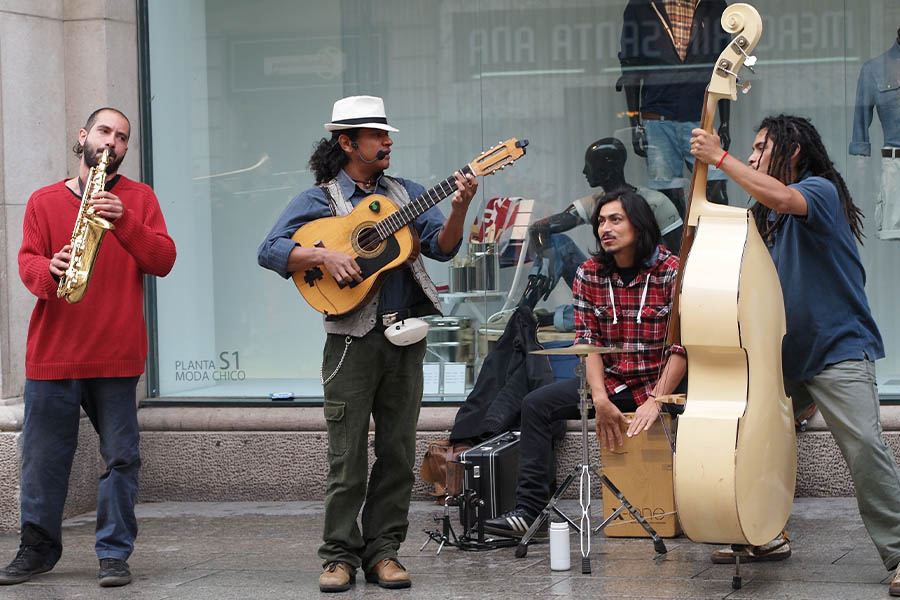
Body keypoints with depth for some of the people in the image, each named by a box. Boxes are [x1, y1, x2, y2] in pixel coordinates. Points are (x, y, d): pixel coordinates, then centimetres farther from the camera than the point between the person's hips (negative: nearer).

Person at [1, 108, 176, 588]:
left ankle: (114, 554, 7)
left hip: (117, 354, -1)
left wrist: (124, 222, -16)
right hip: (53, 352, 1)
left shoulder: (139, 198, 9)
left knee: (121, 457, -1)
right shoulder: (45, 201, 12)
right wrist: (50, 270, -19)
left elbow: (162, 261, -2)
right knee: (42, 458, 6)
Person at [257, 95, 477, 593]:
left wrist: (458, 210, -14)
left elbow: (442, 247, 4)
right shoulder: (318, 200, 4)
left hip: (405, 337, 4)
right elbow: (269, 251, -6)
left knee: (397, 453, 5)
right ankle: (341, 556, 6)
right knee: (347, 457, -3)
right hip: (353, 339, -4)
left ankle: (383, 551, 14)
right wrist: (324, 256, -19)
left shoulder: (406, 194, 15)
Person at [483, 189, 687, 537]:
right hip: (609, 382, 4)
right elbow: (587, 341, -2)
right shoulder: (589, 274, 3)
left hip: (659, 383, -4)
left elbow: (682, 346, -12)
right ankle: (530, 510, -15)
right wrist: (600, 399, -18)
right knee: (536, 404, -13)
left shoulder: (672, 272, -9)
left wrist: (656, 401, -22)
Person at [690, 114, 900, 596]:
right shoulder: (762, 215, 16)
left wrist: (720, 158, -23)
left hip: (838, 349, -8)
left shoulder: (821, 190, -8)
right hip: (785, 354, 8)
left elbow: (782, 198, -31)